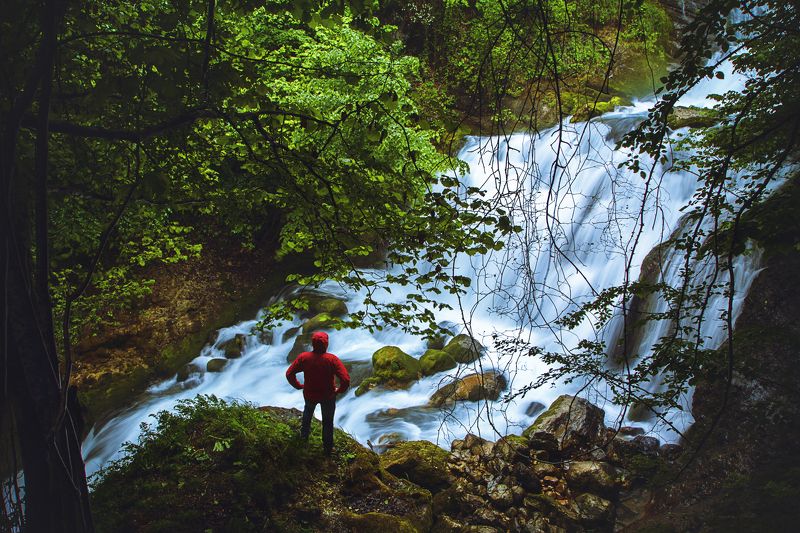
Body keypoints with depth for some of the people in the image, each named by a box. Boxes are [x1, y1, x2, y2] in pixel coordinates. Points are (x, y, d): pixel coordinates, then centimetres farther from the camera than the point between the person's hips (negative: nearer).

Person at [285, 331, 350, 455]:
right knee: (328, 421, 23)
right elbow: (346, 380, -32)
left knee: (308, 411, 37)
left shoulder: (304, 357, -22)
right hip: (328, 396, -2)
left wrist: (298, 385, 1)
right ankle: (328, 448, 37)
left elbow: (289, 374, -15)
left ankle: (304, 433, 58)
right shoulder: (332, 359, -28)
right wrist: (339, 390, -11)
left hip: (309, 394, 2)